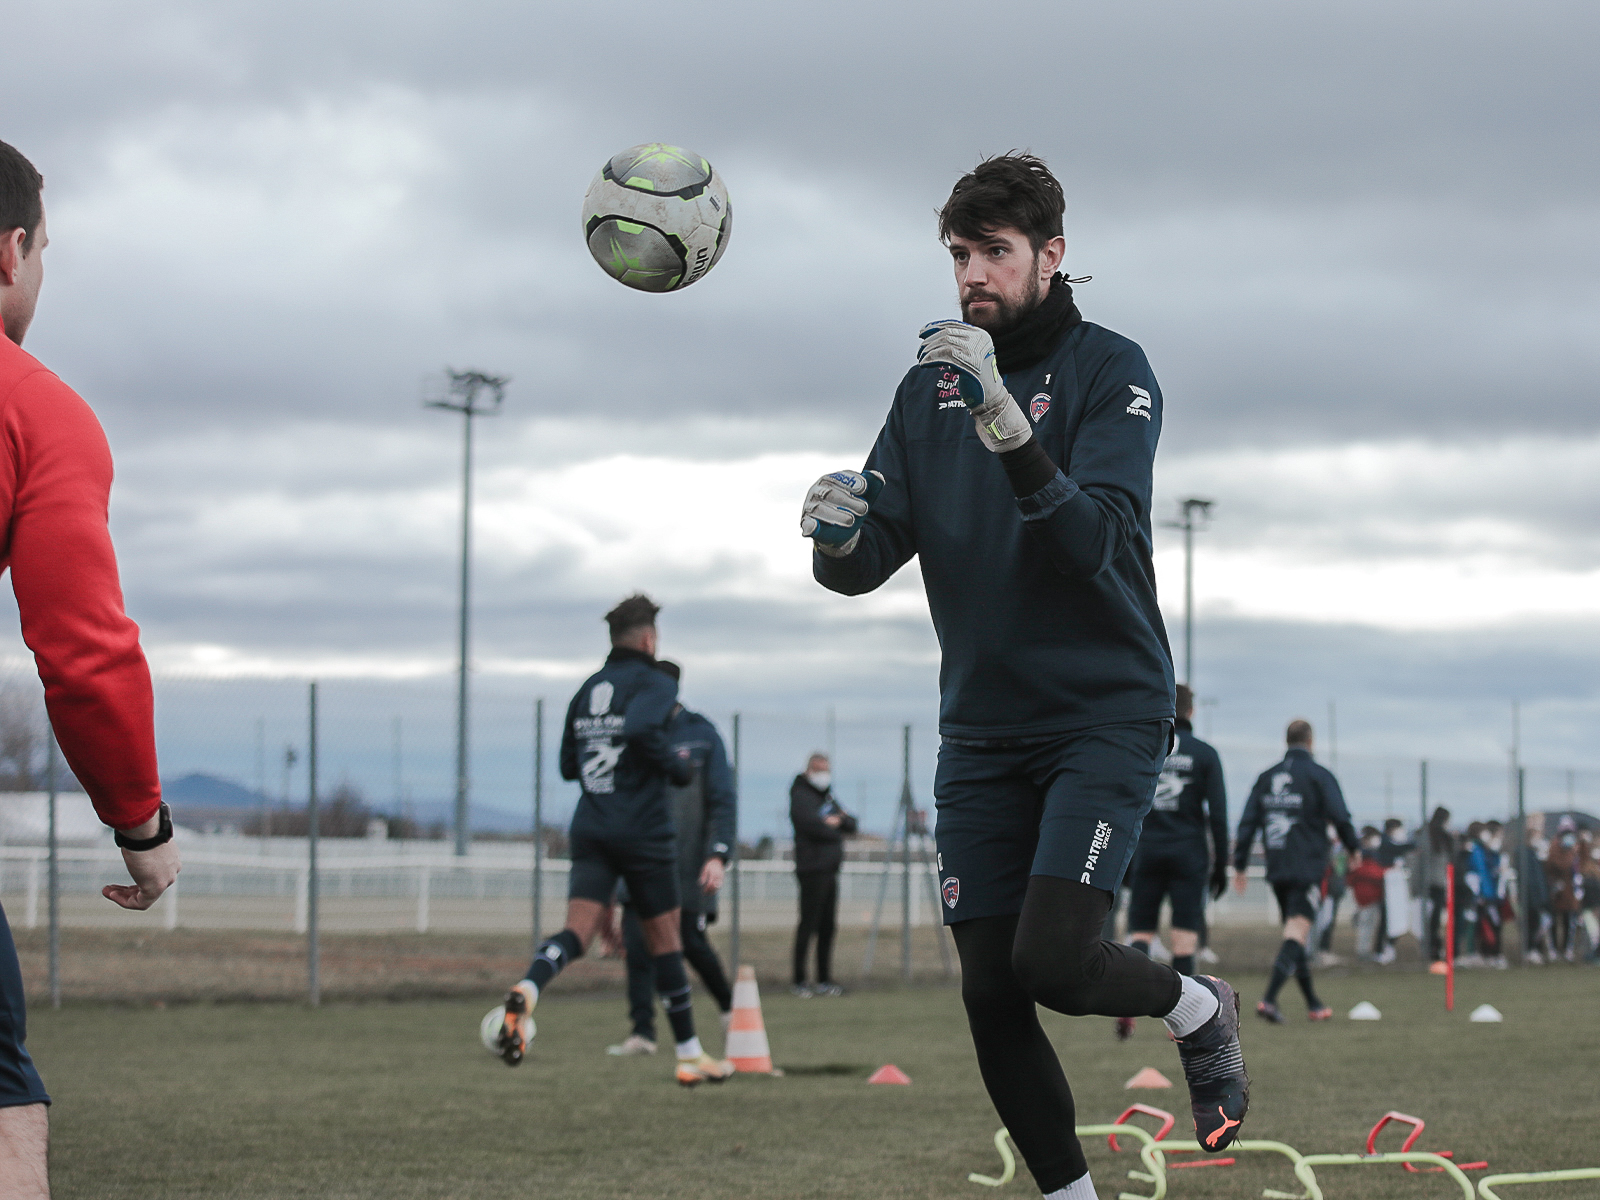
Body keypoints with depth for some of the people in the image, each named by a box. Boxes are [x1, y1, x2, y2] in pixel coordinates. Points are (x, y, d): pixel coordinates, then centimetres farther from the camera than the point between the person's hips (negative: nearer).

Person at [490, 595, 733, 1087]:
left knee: (577, 931, -9)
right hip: (643, 833, -4)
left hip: (590, 830, 5)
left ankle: (526, 991, -41)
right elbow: (640, 729, -25)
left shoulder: (588, 689, 15)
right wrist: (680, 766, -10)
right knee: (665, 939, 8)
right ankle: (690, 1056, 18)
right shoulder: (655, 683, -4)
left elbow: (568, 765, 19)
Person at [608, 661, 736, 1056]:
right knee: (636, 938, -11)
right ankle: (643, 1031, -8)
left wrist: (718, 855, -15)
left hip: (688, 862, -3)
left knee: (692, 942, 1)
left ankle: (729, 1005, 28)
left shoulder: (701, 735, -2)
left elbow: (722, 800, -5)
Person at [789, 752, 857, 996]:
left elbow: (852, 825, 18)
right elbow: (813, 825, -20)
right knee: (808, 925, -8)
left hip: (830, 870, 9)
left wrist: (840, 820, -5)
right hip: (812, 869, -9)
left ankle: (824, 980, 15)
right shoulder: (801, 797, -5)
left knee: (828, 926, 10)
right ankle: (799, 982, -6)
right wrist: (835, 829, -1)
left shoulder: (827, 798, 23)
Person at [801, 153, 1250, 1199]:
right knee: (990, 995, 1)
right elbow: (867, 561, 5)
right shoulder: (931, 385, 8)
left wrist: (1007, 427, -36)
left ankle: (1199, 1007, 12)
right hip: (982, 729, 5)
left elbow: (1098, 541, -23)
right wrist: (839, 537, -19)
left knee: (1053, 960, -19)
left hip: (1106, 713, -5)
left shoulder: (1110, 370, -7)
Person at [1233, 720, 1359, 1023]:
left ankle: (1313, 1003, 24)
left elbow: (1247, 823, 9)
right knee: (1297, 931, -12)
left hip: (1277, 869, 6)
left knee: (1295, 931, 16)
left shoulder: (1267, 777, 12)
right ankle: (1269, 998, -29)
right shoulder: (1318, 775, -3)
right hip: (1307, 867, -6)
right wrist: (1353, 848, 9)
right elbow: (1339, 816, -7)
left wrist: (1239, 865, 12)